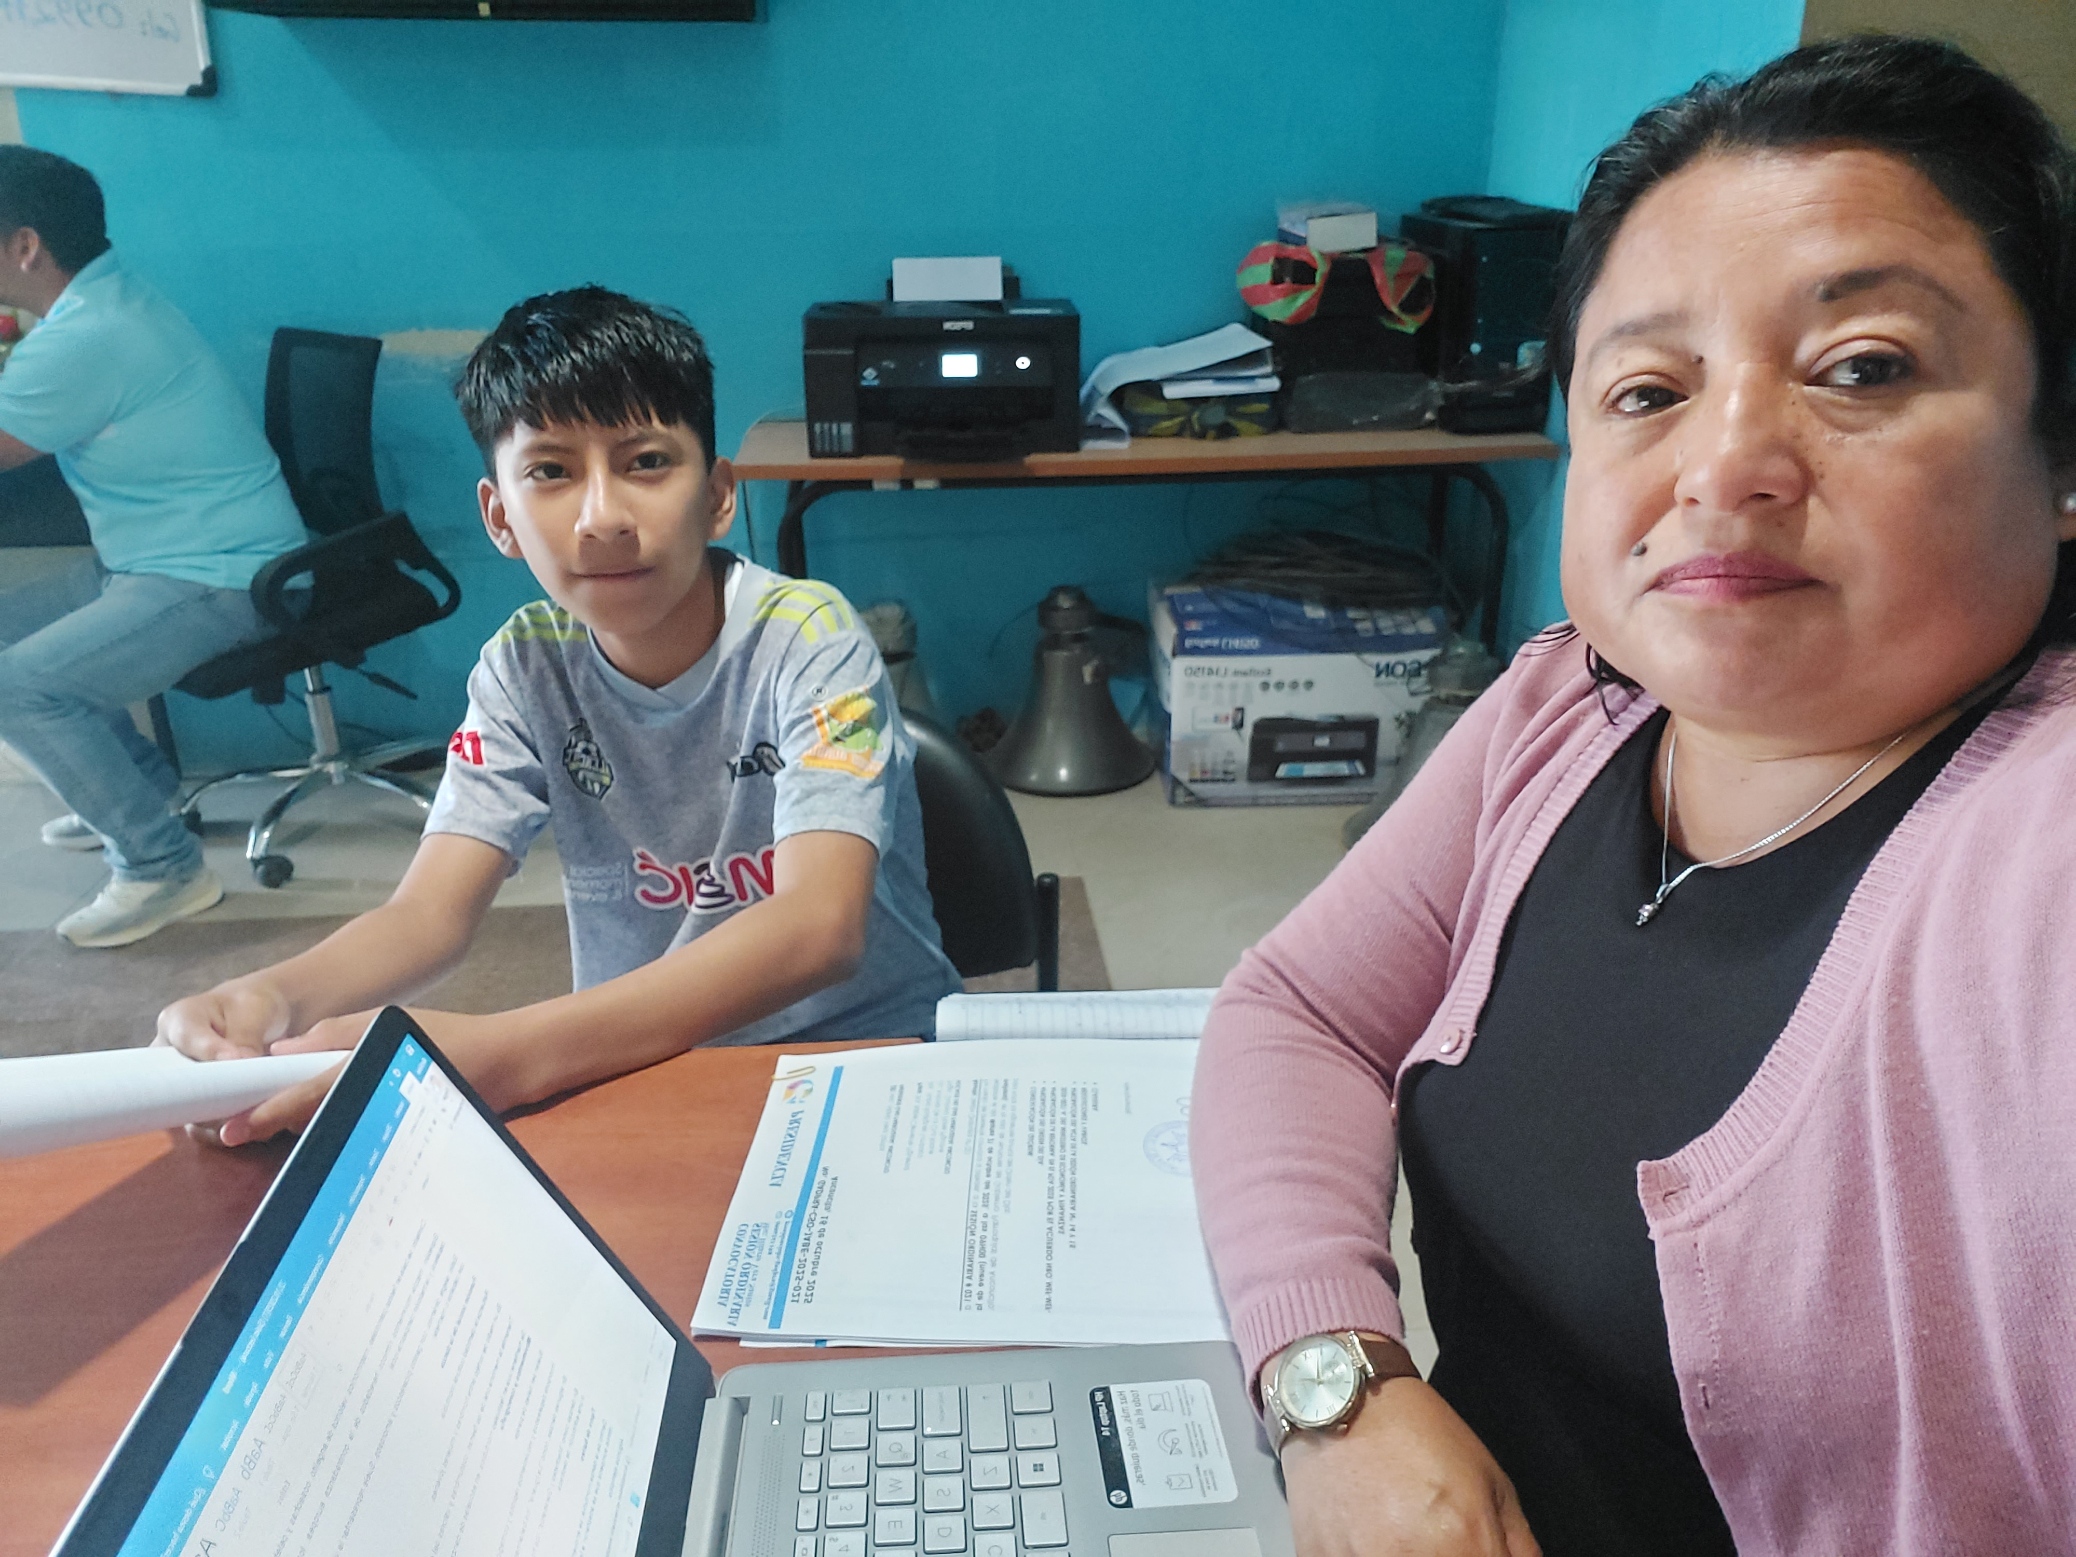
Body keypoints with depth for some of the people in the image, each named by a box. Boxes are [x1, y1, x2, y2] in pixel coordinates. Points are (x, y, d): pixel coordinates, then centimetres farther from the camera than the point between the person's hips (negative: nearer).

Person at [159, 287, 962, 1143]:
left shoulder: (805, 638, -18)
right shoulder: (525, 666, -4)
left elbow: (820, 927, -32)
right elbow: (428, 914, -10)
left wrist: (505, 1054, -42)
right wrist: (275, 996, -33)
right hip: (636, 1062, 3)